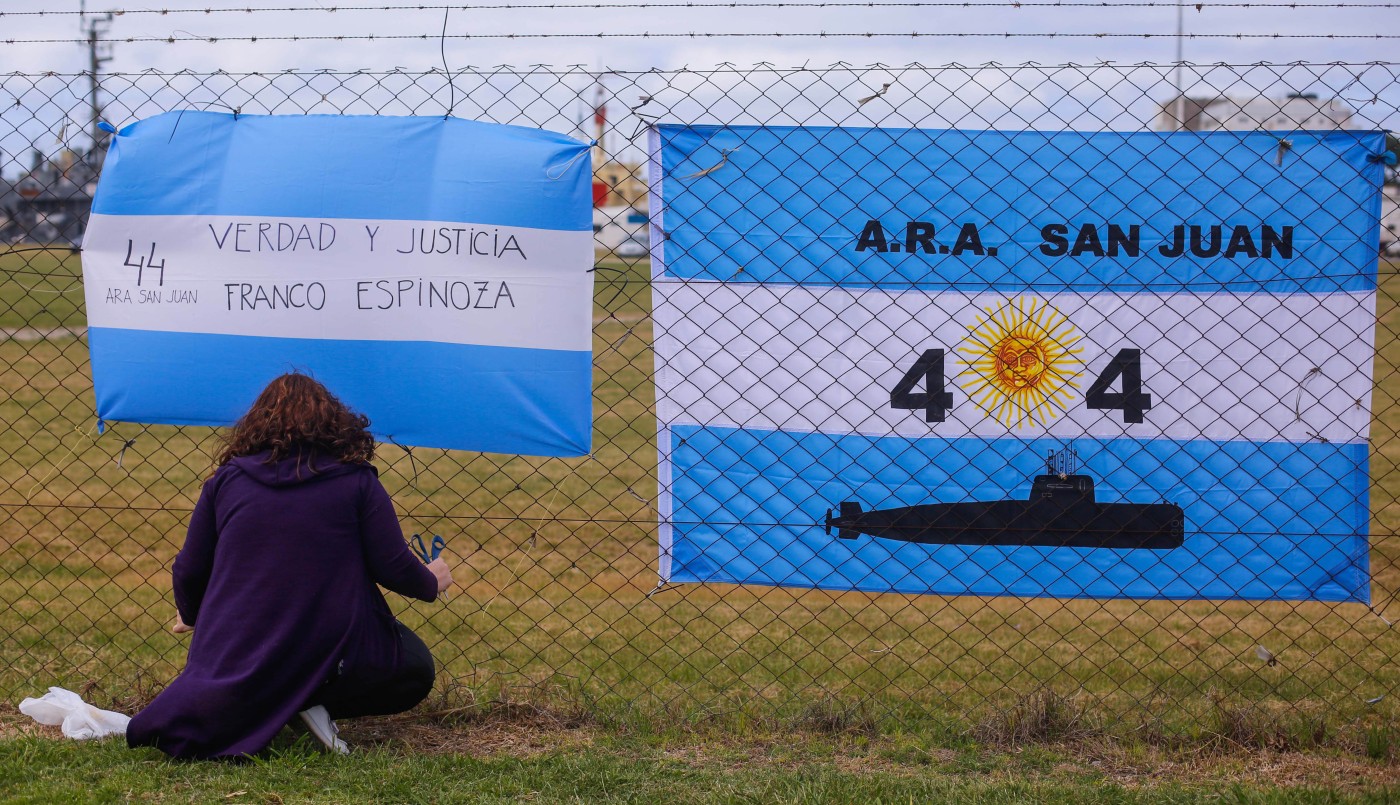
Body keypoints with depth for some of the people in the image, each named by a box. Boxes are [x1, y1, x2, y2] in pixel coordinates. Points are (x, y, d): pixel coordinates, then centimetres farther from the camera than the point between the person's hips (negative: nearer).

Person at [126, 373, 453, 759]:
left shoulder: (227, 480, 7)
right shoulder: (356, 482, 0)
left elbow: (189, 572, 12)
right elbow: (393, 567, 0)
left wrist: (190, 616, 35)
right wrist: (431, 582, 24)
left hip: (236, 652, 5)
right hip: (333, 652, -4)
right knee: (415, 670, 20)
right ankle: (312, 701, -7)